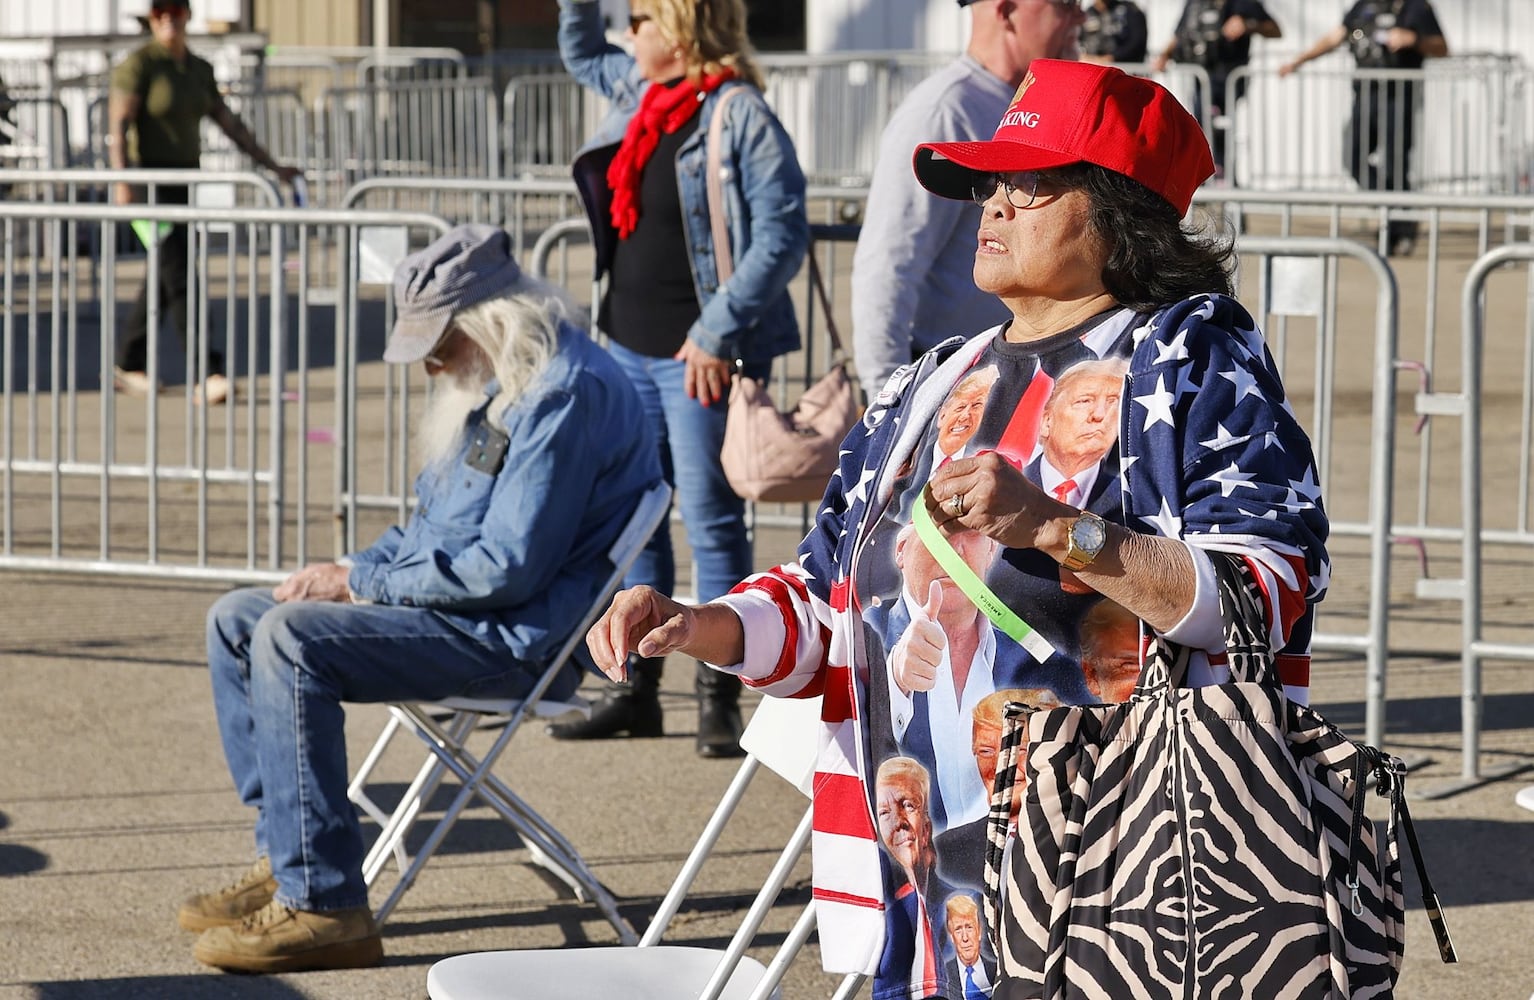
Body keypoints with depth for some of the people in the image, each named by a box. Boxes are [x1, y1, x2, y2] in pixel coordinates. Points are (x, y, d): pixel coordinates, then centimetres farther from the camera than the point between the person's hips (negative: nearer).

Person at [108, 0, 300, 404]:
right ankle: (206, 376, -19)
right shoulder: (138, 65, -11)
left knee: (163, 280, 12)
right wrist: (122, 182, -32)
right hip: (151, 184, -8)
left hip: (186, 182, 8)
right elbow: (118, 124, -19)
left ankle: (128, 365, 23)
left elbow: (229, 123, 16)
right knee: (180, 280, -13)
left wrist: (273, 166, 13)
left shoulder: (199, 70, 11)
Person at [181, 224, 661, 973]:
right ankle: (284, 857, 4)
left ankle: (322, 905, -29)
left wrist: (361, 582, -15)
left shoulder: (564, 394, -19)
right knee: (236, 620, 7)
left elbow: (508, 568, -24)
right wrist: (356, 569, 4)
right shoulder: (495, 387, 15)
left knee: (290, 639, -27)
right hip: (454, 603, 11)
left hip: (519, 637, -11)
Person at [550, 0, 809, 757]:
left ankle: (718, 698, 2)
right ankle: (635, 689, 19)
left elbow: (782, 234, -19)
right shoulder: (636, 90, 10)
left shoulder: (740, 115, -14)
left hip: (702, 354, -8)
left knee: (710, 521, -4)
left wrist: (719, 330, -23)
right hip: (628, 342, 9)